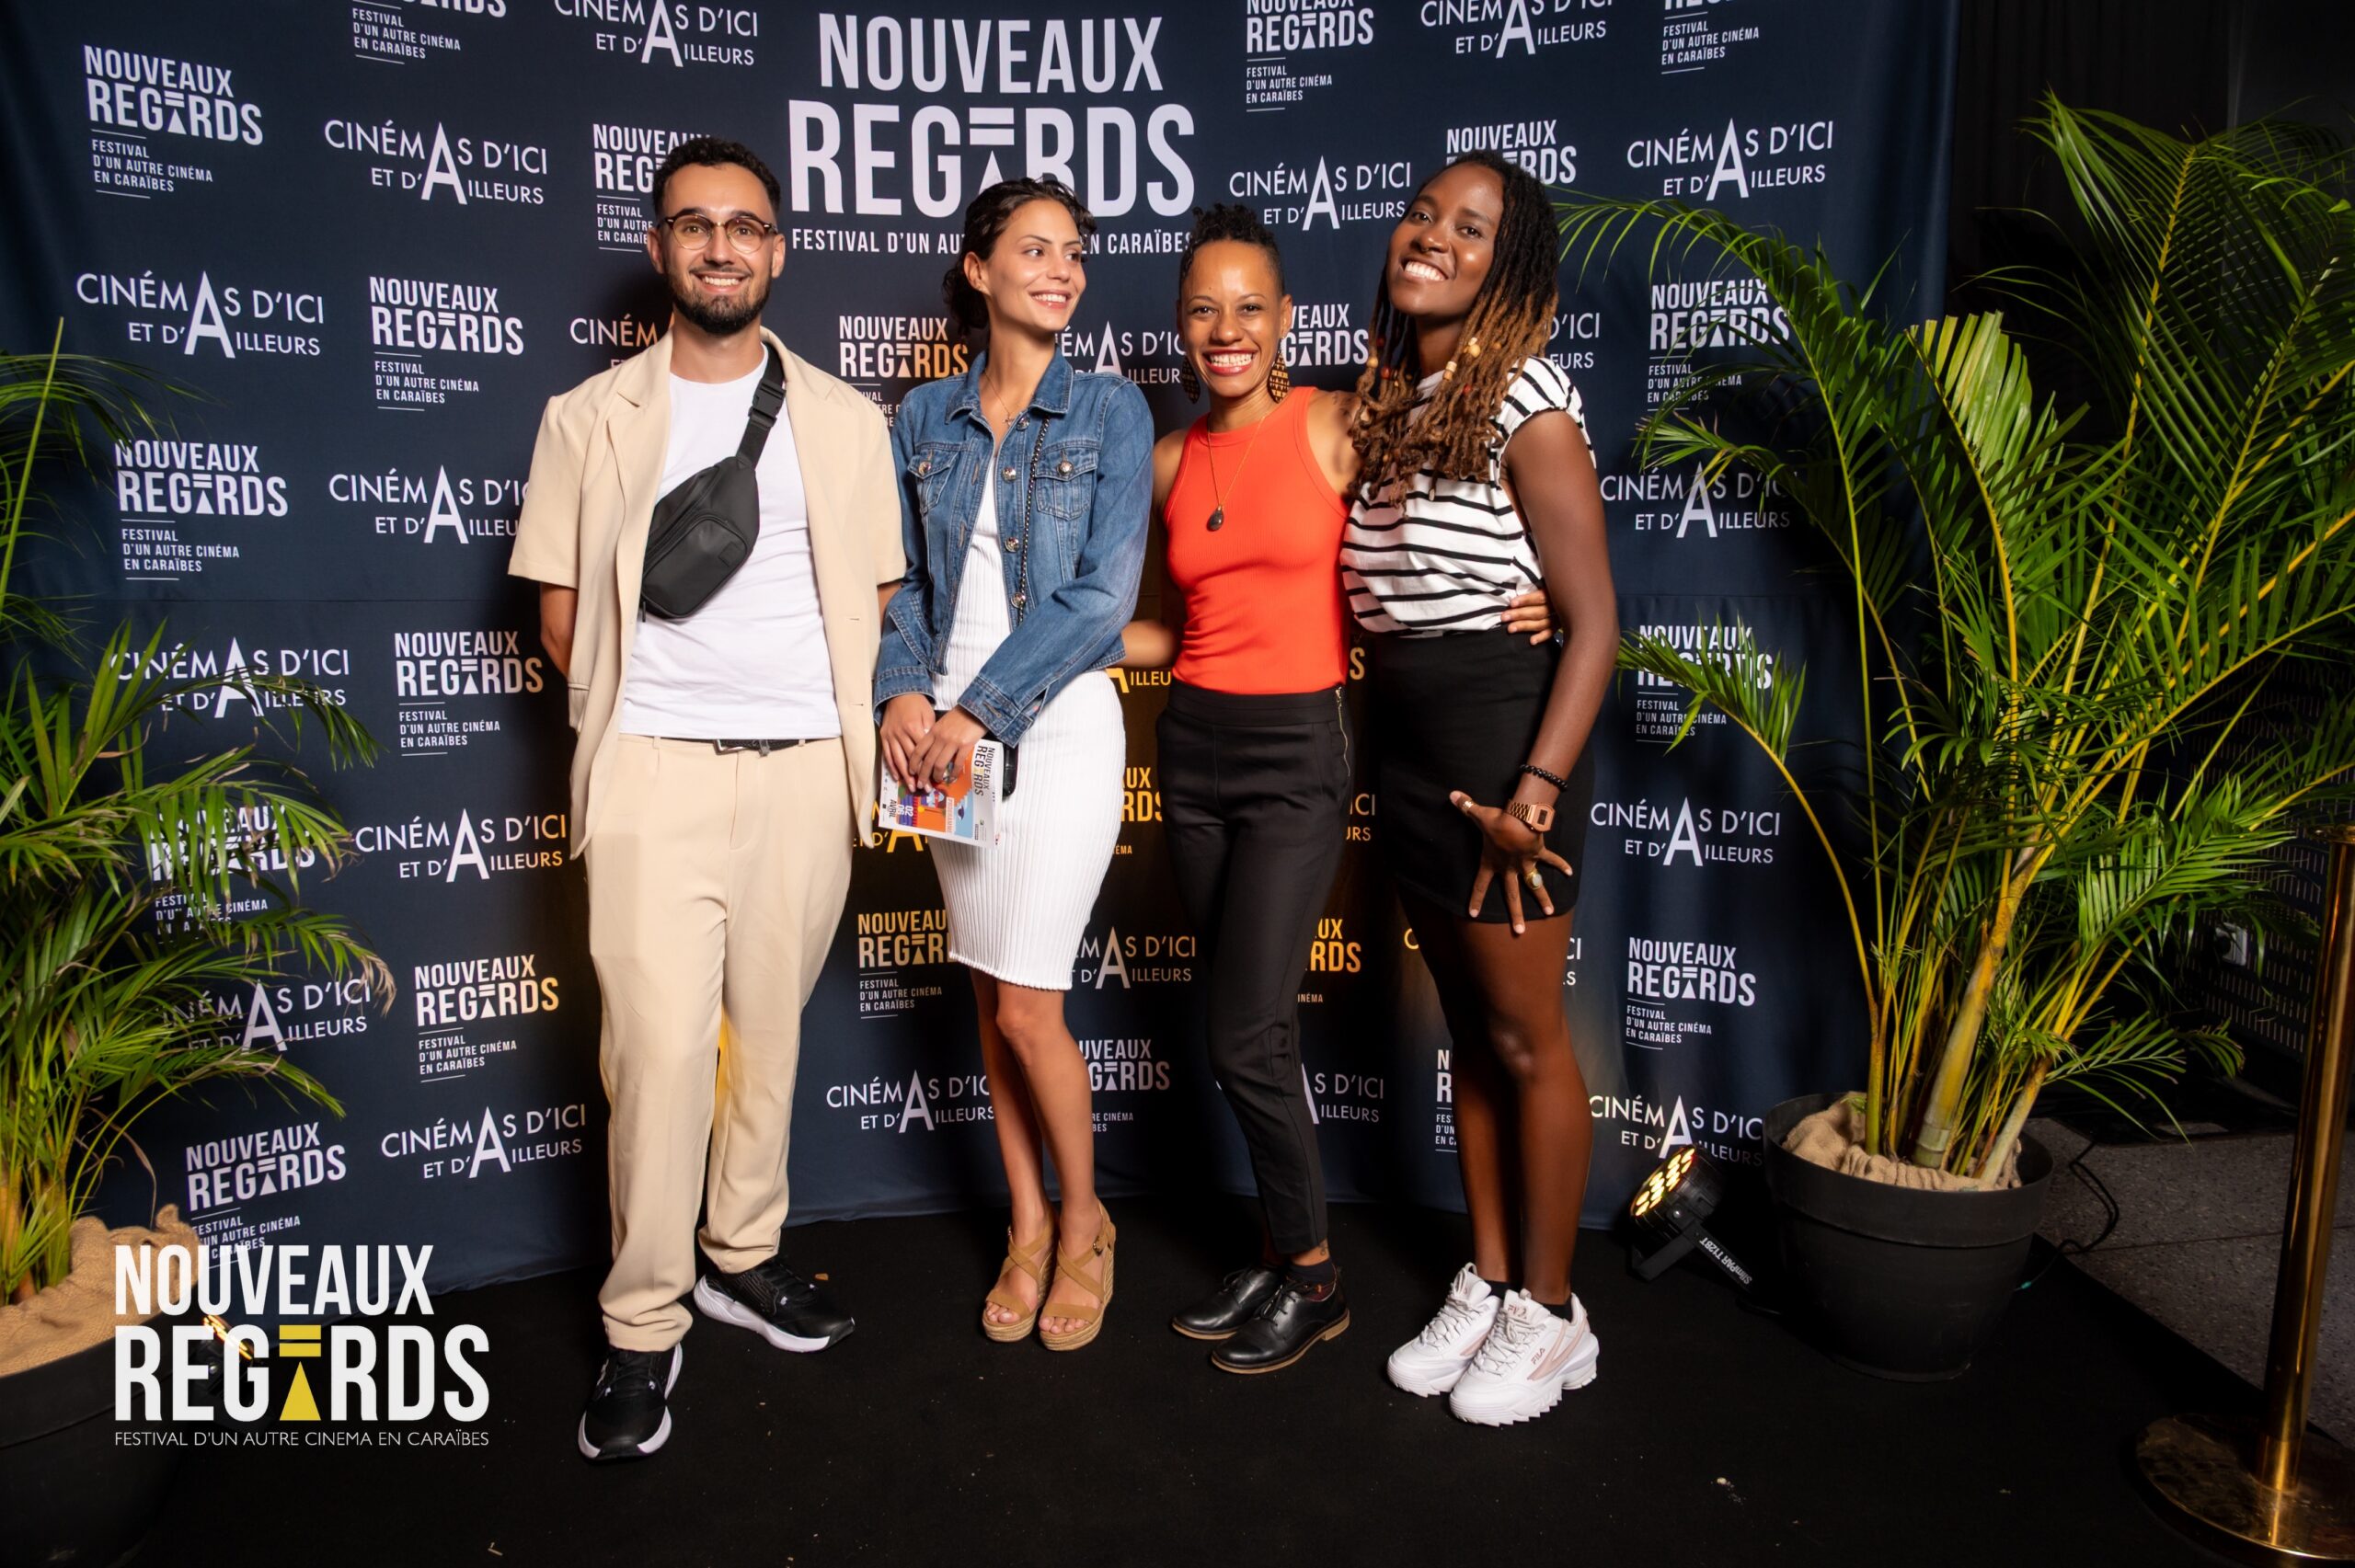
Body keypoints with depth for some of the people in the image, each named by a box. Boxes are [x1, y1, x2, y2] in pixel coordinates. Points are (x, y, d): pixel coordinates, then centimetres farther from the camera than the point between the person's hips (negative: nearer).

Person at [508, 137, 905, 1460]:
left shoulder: (845, 420, 11)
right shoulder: (592, 419, 8)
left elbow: (875, 595, 11)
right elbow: (562, 609, 8)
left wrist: (856, 718, 1)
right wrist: (633, 716, 4)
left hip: (806, 767, 2)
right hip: (655, 769, -1)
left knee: (770, 1026, 10)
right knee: (661, 1041, -7)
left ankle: (745, 1254, 28)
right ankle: (645, 1326, 7)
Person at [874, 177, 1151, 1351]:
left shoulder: (1110, 412, -2)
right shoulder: (927, 417, 9)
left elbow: (1099, 597, -10)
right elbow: (900, 573, 9)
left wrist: (979, 711, -15)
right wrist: (903, 691, -9)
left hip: (1055, 725, -4)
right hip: (946, 730, 4)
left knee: (1027, 1007, -4)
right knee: (990, 997, 11)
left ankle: (1083, 1222, 22)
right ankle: (1026, 1224, 29)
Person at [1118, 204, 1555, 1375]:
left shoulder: (1337, 426, -5)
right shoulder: (1173, 461, 10)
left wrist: (1514, 608, -15)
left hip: (1296, 751, -5)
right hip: (1195, 749, 5)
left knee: (1245, 1038, -6)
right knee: (1253, 1025, 11)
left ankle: (1312, 1277, 16)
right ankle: (1283, 1255, 27)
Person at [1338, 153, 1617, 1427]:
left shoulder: (1528, 402, -11)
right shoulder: (1386, 402, 11)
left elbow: (1594, 622, -15)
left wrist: (1536, 790, -21)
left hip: (1503, 732, -7)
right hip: (1407, 743, 7)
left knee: (1526, 1037, 4)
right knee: (1468, 1026, 16)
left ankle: (1547, 1314, 22)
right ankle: (1486, 1282, 30)